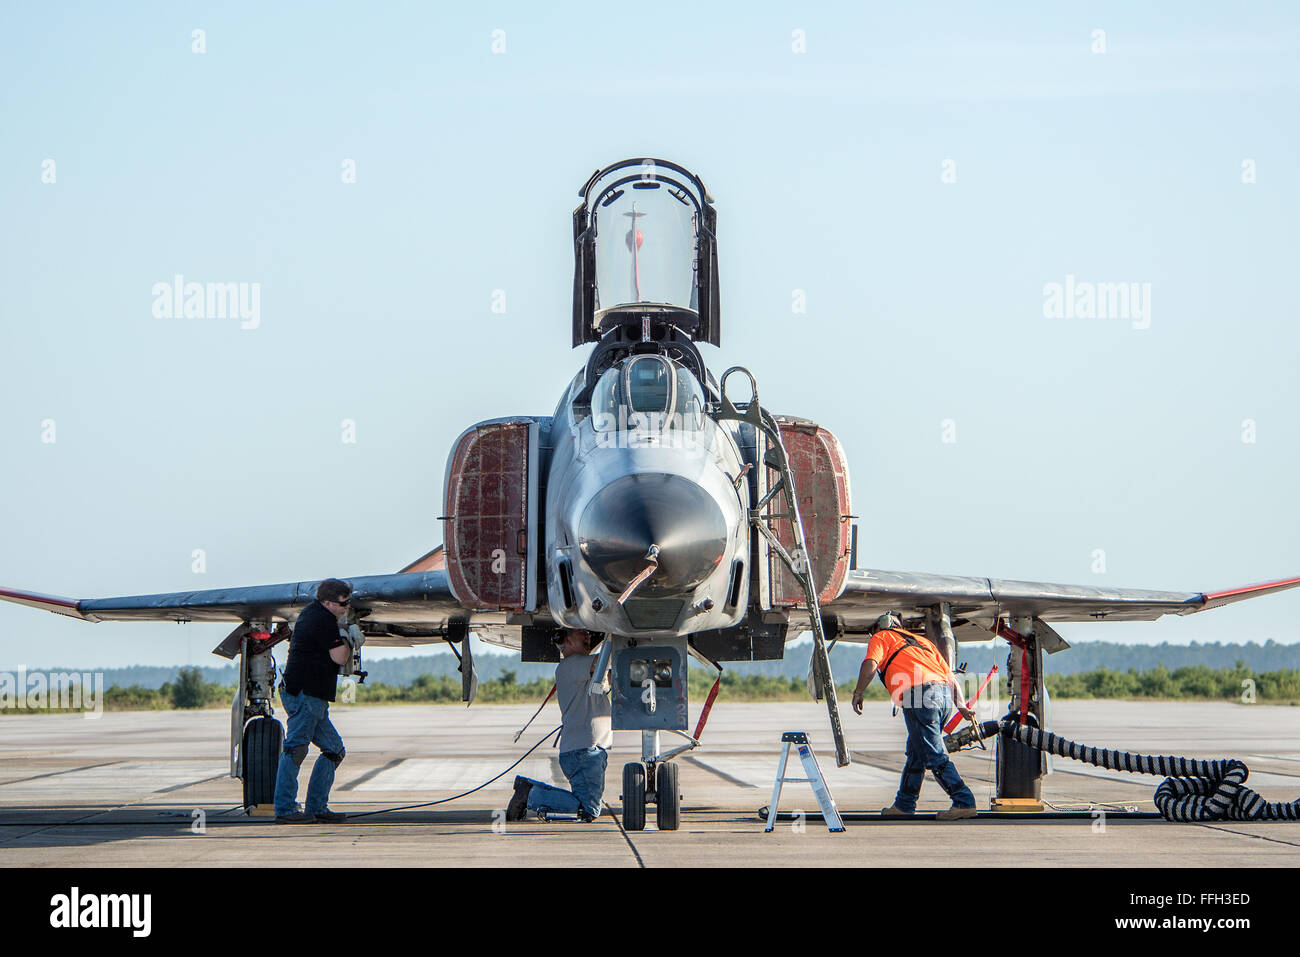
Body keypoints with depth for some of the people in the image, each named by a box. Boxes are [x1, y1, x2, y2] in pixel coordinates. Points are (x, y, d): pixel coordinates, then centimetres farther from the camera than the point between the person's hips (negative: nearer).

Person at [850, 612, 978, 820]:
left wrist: (858, 693, 3)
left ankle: (964, 802, -15)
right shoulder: (920, 641, 35)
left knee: (934, 756, -7)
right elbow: (950, 676, 25)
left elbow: (870, 665, -5)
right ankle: (904, 805, 27)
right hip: (944, 693, 7)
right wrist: (961, 706, 19)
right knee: (916, 752, 19)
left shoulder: (881, 638, 17)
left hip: (919, 695, -7)